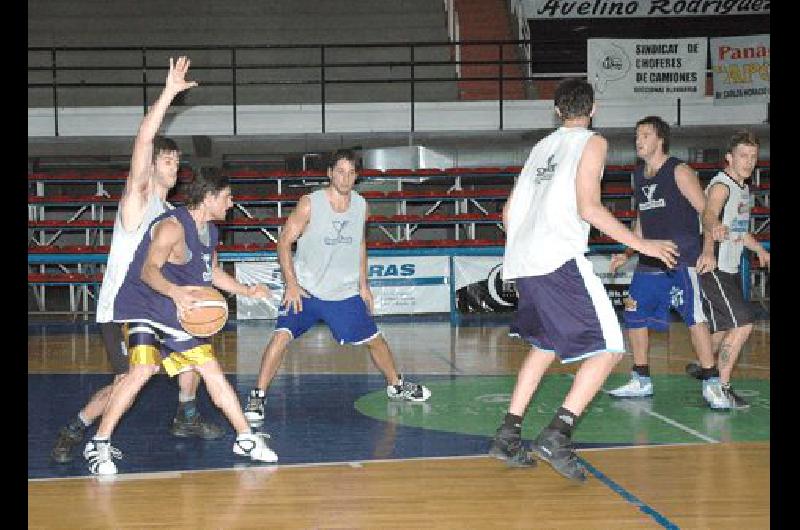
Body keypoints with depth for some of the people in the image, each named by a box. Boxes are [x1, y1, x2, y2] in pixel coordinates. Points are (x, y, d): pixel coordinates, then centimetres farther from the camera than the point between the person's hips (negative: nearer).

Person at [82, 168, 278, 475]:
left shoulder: (210, 231, 9)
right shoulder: (172, 227, -20)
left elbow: (213, 271, 25)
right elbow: (149, 271, -30)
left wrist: (247, 292, 21)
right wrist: (176, 293, -48)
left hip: (178, 312, 8)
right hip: (143, 306, -8)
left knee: (211, 369, 8)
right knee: (143, 369, -26)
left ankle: (245, 438, 19)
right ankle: (98, 445, -16)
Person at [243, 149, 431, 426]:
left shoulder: (361, 205, -2)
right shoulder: (310, 204, -16)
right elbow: (284, 242, -11)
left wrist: (363, 284, 12)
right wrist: (291, 284, -19)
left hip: (345, 293, 4)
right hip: (304, 290, -4)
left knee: (374, 339, 12)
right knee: (281, 335, -22)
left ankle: (396, 385, 38)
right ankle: (257, 397, -10)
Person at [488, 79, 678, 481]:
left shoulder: (541, 147, 24)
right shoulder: (592, 142, 3)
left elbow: (509, 211, 26)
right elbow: (588, 207, -10)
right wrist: (641, 244, -5)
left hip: (521, 261, 8)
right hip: (559, 259, -8)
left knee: (545, 344, 24)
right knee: (607, 349, -3)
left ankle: (508, 434, 19)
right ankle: (557, 435, -18)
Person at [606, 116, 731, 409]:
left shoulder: (679, 172, -6)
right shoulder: (638, 175, 14)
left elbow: (706, 211, -8)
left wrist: (708, 251, -19)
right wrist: (628, 253, 19)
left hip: (683, 258, -7)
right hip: (650, 261, 7)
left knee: (694, 316, -16)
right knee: (634, 316, 7)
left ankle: (711, 384, -10)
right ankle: (641, 382, 19)